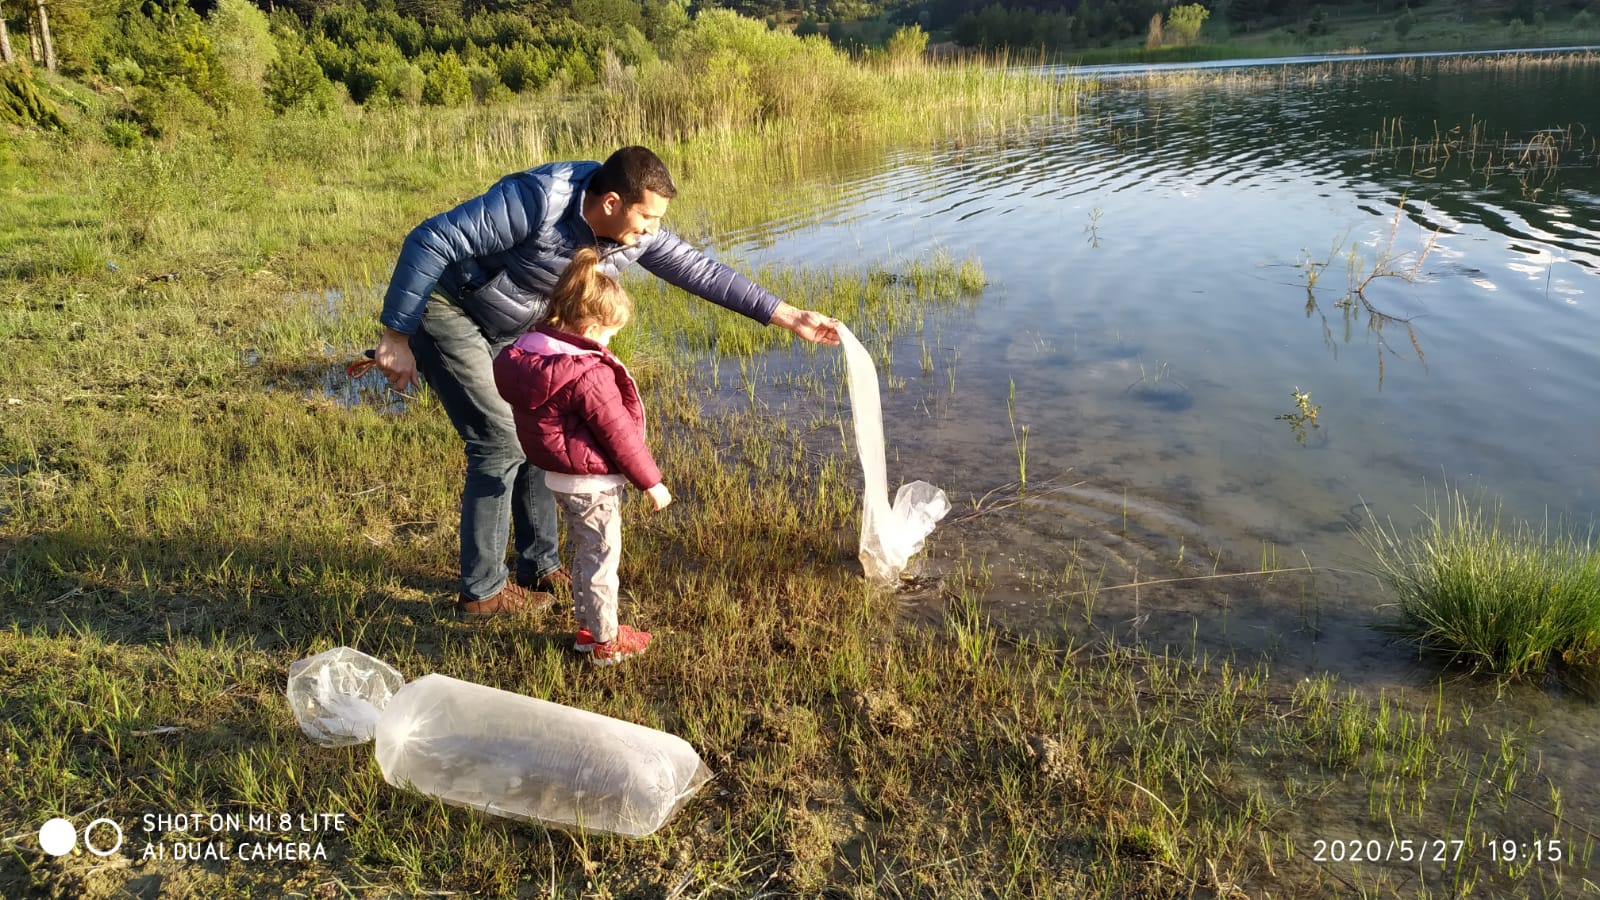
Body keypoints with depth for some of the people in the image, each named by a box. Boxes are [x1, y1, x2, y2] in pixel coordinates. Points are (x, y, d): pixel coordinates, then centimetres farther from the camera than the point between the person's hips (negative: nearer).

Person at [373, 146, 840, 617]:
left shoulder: (636, 233, -12)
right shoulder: (539, 200, -34)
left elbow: (699, 270, -2)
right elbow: (430, 241, -31)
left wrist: (787, 316, -3)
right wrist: (396, 337, -28)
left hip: (507, 330, 8)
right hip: (445, 308, -8)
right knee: (502, 442, -9)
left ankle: (539, 566, 24)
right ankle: (482, 590, 6)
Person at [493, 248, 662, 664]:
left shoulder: (527, 354, 0)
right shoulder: (590, 375, -27)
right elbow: (619, 434, -22)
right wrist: (651, 481, -10)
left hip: (562, 477, 9)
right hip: (593, 484, -9)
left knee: (584, 555, 22)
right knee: (601, 558, 6)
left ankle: (587, 628, 36)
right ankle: (605, 641, 20)